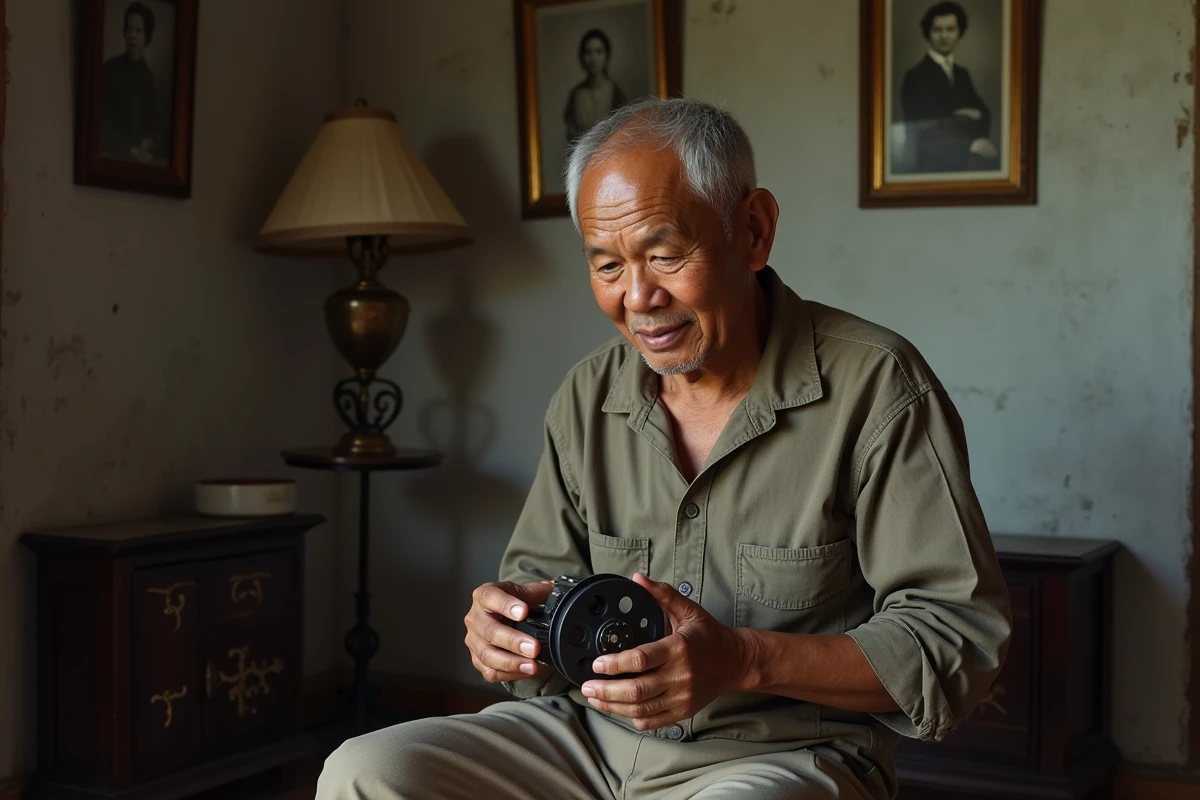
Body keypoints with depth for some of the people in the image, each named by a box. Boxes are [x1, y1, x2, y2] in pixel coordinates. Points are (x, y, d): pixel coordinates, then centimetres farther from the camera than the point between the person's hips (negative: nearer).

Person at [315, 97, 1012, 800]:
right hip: (593, 736, 5)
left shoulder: (877, 389, -10)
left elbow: (965, 636, -12)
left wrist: (744, 660, -25)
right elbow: (541, 576, 16)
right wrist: (509, 624, -10)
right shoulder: (587, 398, 7)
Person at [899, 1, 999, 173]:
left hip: (966, 156, 7)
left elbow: (983, 112, 9)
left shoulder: (962, 74, 19)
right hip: (935, 163, -7)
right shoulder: (916, 76, -5)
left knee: (991, 159, -25)